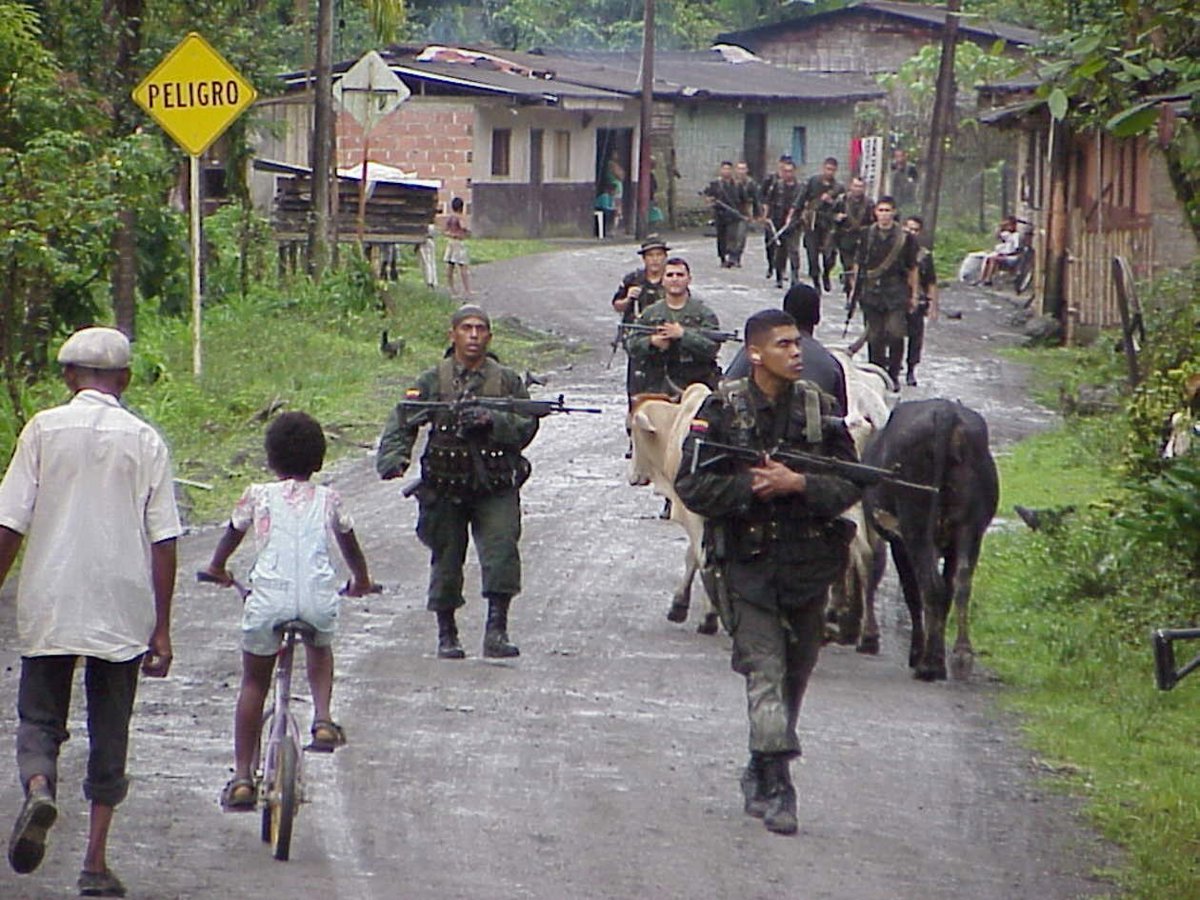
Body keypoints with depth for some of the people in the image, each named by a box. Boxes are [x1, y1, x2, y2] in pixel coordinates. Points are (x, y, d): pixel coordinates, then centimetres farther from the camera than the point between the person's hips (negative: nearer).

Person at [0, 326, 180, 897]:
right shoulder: (145, 441, 1)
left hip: (49, 609, -1)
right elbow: (163, 541, -1)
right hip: (122, 613, 1)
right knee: (109, 733, 9)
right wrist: (161, 630, 3)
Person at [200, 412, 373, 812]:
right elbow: (350, 545, 32)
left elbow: (231, 535, 29)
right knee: (319, 649, 35)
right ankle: (322, 717, 12)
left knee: (254, 683, 15)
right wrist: (360, 580, 52)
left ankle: (242, 776, 13)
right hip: (318, 598, 1)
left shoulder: (257, 495, 12)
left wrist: (217, 569, 50)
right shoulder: (328, 499, 16)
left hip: (268, 599, -1)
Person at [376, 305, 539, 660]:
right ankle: (447, 634, 21)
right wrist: (393, 459, -22)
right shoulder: (433, 381, 4)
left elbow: (526, 427, 0)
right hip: (446, 488, 0)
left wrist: (492, 421, -18)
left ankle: (496, 630, -13)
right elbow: (402, 422, -3)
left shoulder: (507, 381, 6)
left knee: (502, 549, -17)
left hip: (495, 487, 0)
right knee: (446, 561, 7)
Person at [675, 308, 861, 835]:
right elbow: (691, 486, -6)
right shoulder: (722, 411, -3)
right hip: (748, 561, -4)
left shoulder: (819, 408, 5)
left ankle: (761, 773, 27)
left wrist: (798, 485, -14)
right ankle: (775, 786, -16)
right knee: (765, 671, -12)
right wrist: (751, 488, -16)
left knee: (795, 674, 11)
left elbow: (849, 485, 2)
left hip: (809, 565, 4)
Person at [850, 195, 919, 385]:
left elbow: (912, 268, 6)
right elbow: (858, 264, 13)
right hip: (871, 291, 2)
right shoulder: (868, 235, 5)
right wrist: (854, 288, 12)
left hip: (896, 292, -2)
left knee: (895, 333, -12)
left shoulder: (905, 238, 0)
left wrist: (914, 294, 6)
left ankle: (893, 374, 1)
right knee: (875, 336, 4)